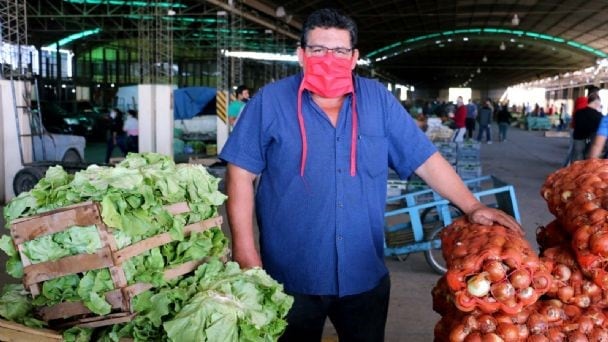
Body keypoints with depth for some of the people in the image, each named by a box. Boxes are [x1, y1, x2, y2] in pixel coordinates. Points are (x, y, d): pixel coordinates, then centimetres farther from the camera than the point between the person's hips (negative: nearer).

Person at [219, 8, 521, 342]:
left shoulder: (379, 100, 1)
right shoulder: (270, 101, -5)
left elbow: (426, 160, 4)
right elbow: (241, 174, -6)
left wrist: (472, 207, -2)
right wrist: (244, 250, -11)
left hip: (366, 274, 3)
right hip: (290, 277, -2)